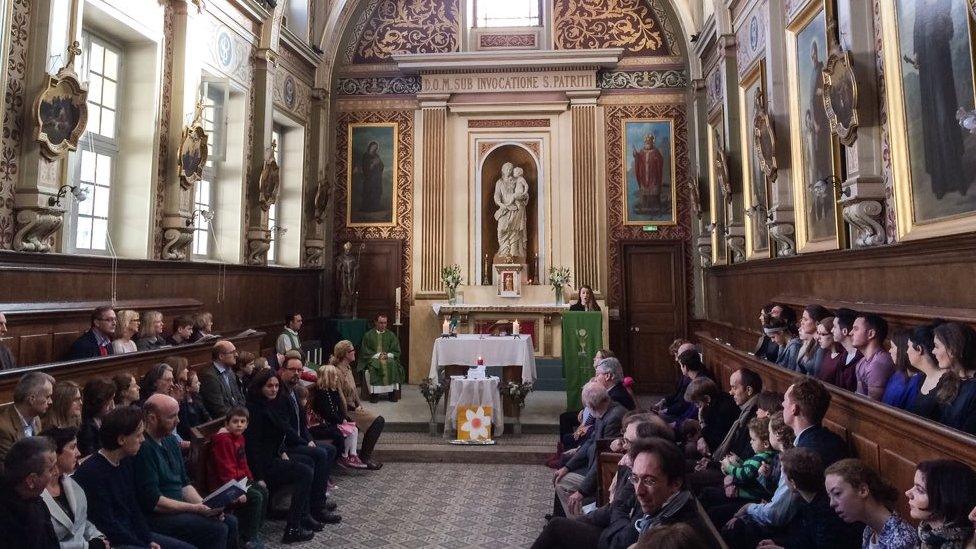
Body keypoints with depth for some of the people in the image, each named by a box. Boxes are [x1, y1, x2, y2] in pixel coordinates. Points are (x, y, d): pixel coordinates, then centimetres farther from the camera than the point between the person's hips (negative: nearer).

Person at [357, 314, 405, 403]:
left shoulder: (391, 335, 14)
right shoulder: (369, 335, 9)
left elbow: (396, 351, 11)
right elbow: (365, 351, 3)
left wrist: (388, 355, -9)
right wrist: (377, 355, -11)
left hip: (388, 358, 1)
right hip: (372, 358, -1)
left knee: (393, 365, -32)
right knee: (372, 368, -34)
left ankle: (393, 392, -29)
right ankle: (373, 393, -30)